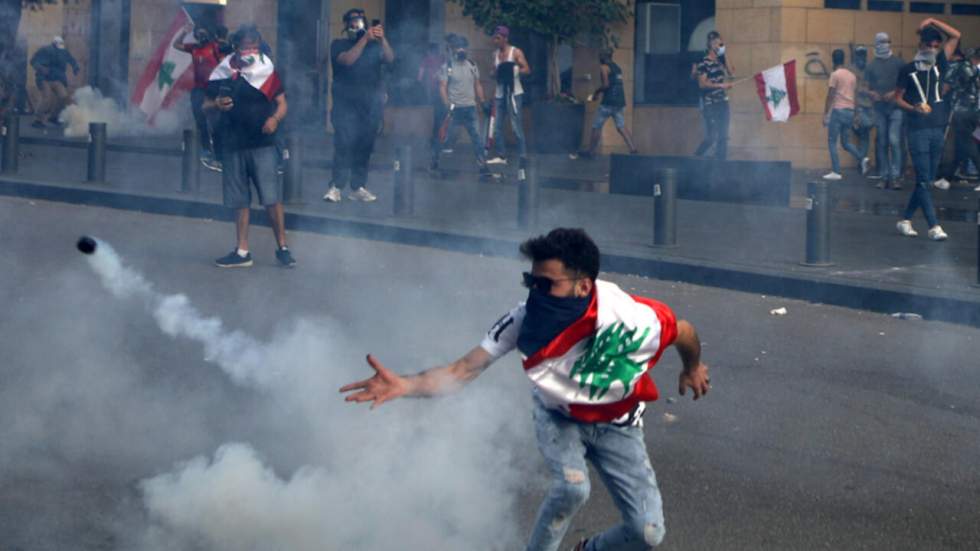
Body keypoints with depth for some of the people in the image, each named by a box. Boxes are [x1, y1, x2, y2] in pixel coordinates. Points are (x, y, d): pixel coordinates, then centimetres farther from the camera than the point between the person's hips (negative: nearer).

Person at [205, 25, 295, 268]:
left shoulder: (267, 70, 1)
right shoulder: (223, 73, 5)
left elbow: (282, 103, 3)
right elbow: (206, 105, 12)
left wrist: (275, 119, -18)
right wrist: (217, 104, -11)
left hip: (261, 143, -2)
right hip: (232, 144, 3)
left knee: (271, 197, -9)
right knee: (239, 201, 9)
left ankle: (282, 247, 2)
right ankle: (242, 252, 16)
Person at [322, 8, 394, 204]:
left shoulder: (374, 46, 12)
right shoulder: (339, 45, 6)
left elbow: (389, 58, -6)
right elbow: (347, 60, -14)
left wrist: (382, 39, -24)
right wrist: (365, 39, -21)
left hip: (371, 105, 3)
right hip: (346, 103, -3)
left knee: (365, 147, 1)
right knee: (344, 144, -14)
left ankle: (358, 188, 4)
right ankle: (336, 187, -18)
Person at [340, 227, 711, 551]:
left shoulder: (634, 322, -35)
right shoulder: (526, 320, -30)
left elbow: (685, 333, -12)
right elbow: (461, 372, -30)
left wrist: (693, 369, 11)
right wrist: (405, 385, -50)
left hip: (616, 425, 1)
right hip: (558, 416, -1)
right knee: (572, 487, -32)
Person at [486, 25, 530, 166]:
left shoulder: (515, 52, -6)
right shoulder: (495, 54, 13)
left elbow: (527, 69, -12)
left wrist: (513, 71, -27)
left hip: (513, 93, -7)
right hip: (499, 94, 7)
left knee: (516, 126, -9)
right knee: (497, 126, 4)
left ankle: (523, 156, -8)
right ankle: (501, 156, 11)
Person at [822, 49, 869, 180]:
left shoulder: (835, 74, -5)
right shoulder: (852, 75, 14)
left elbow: (830, 96, -9)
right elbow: (855, 95, 17)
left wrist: (825, 114, -5)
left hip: (838, 110, -6)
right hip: (850, 111, 6)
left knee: (832, 141, -1)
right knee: (845, 142, 15)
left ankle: (836, 172, -7)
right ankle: (862, 158, -9)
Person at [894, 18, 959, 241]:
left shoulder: (939, 66, 12)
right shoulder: (908, 70, 2)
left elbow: (955, 36, 12)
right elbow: (897, 97, 5)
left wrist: (933, 22, 5)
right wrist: (913, 108, -13)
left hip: (938, 130, 5)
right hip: (918, 130, -5)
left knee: (926, 180, 6)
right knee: (923, 180, -9)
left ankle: (905, 220, 16)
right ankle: (934, 226, -12)